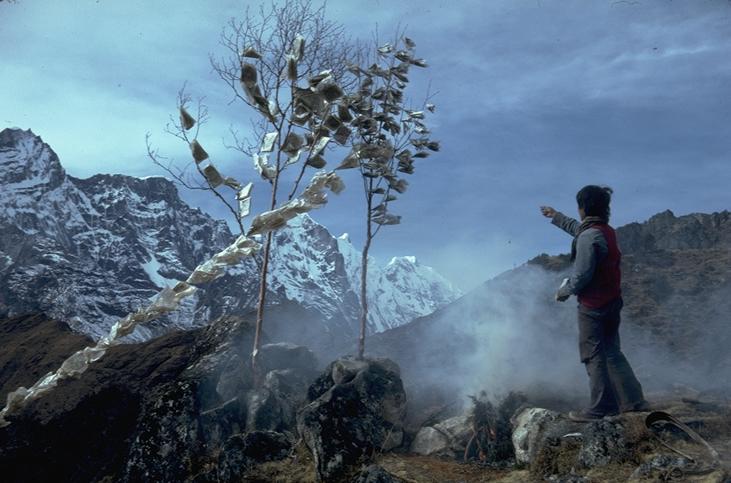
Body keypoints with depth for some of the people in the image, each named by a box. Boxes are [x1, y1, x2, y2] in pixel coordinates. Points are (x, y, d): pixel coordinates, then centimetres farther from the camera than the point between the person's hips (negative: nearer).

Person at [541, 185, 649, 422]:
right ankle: (633, 400, 19)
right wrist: (556, 216, 42)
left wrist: (564, 292, -4)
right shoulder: (607, 231, 9)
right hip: (612, 302, 9)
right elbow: (577, 228, 30)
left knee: (594, 356, 1)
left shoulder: (589, 237, -21)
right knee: (612, 352, 17)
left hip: (593, 306, -9)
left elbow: (582, 275, -21)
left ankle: (600, 408, 7)